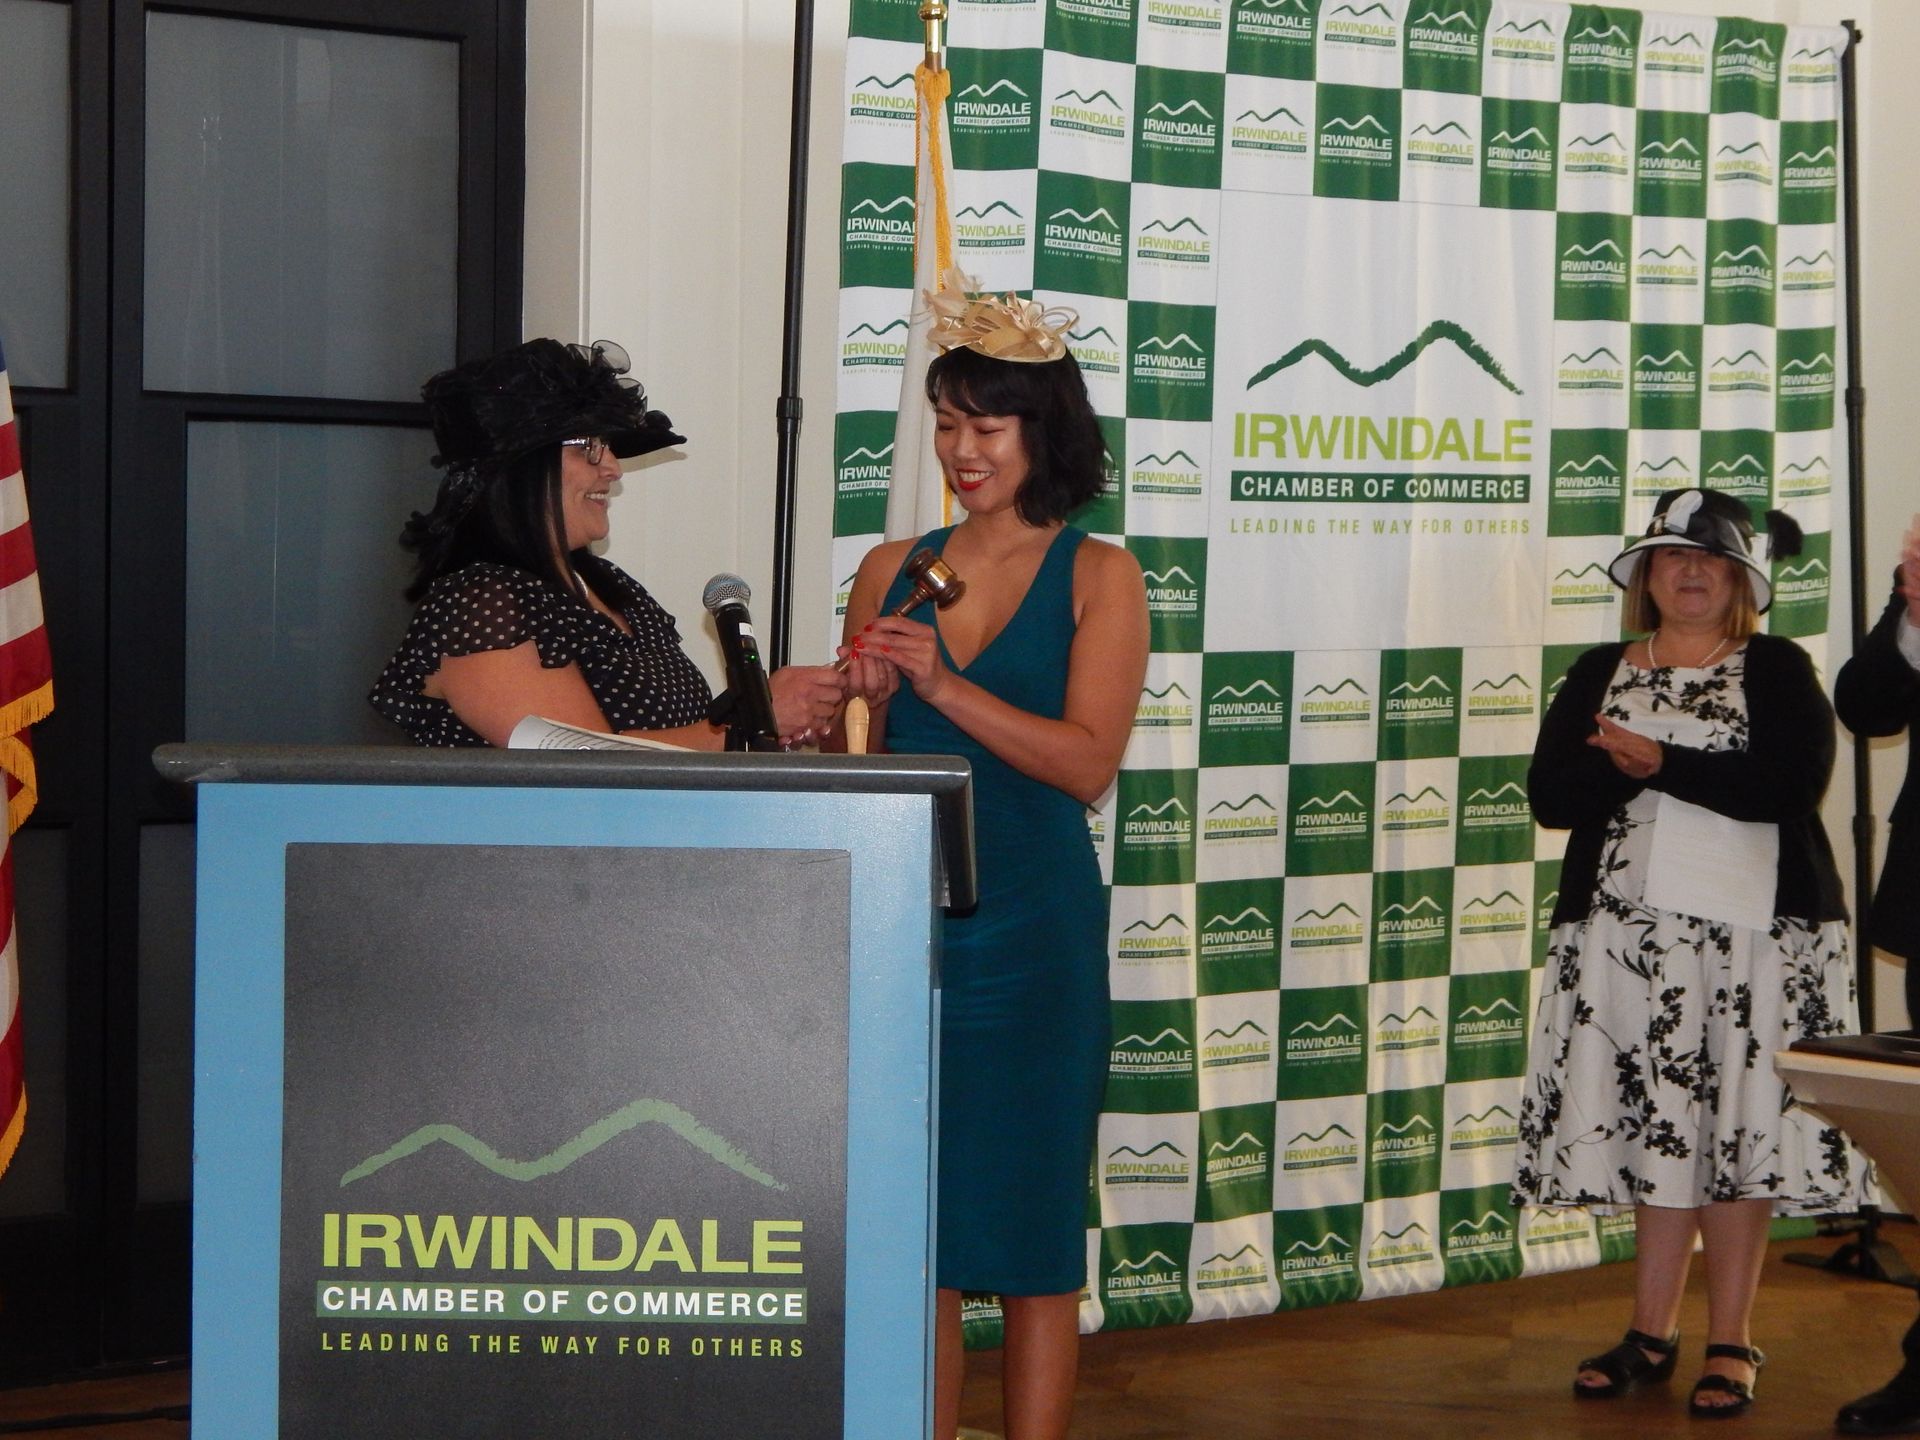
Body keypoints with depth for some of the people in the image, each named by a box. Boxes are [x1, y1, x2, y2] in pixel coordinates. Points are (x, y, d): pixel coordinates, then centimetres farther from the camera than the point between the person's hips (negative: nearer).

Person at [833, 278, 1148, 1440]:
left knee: (1030, 1226, 1)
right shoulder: (894, 571, 11)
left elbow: (1087, 764, -10)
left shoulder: (1098, 575, 1)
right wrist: (861, 702, -9)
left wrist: (944, 685, -18)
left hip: (1032, 928, -3)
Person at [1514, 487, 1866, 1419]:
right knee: (1656, 1131, 5)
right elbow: (1551, 793, 1)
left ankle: (1730, 1345, 7)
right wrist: (1630, 768, -16)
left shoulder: (1777, 671, 3)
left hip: (1752, 932, -3)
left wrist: (1661, 762, -15)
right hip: (1632, 930, 3)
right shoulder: (1598, 674, 12)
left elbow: (1793, 784, -13)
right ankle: (1652, 1334, 14)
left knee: (1735, 1132, -2)